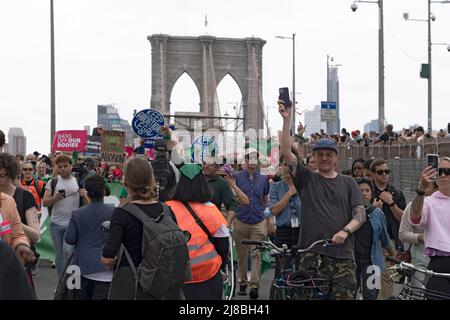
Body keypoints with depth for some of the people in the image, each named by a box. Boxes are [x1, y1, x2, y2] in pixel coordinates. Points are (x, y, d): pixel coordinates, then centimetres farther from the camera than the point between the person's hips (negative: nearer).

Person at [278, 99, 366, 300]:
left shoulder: (348, 183, 13)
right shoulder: (306, 179, 9)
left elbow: (360, 214, 5)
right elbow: (286, 152, -3)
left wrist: (346, 231, -14)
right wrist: (287, 120, -11)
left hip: (342, 255, 1)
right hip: (311, 255, -1)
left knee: (344, 296, -1)